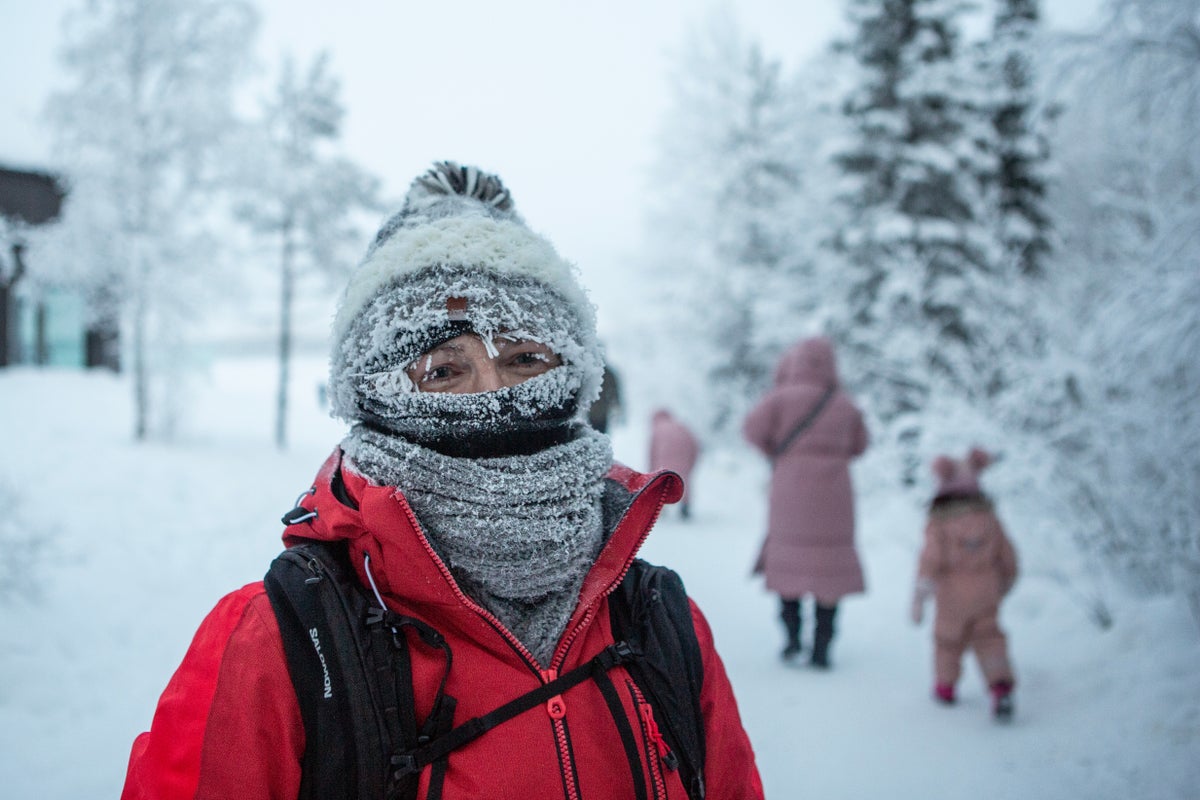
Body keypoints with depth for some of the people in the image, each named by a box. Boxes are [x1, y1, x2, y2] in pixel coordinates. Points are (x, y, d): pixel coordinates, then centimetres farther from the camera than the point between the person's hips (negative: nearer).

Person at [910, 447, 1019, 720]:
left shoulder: (939, 523, -13)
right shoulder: (989, 518, 0)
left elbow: (931, 557, -20)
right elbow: (1007, 555, 6)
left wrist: (920, 595, -18)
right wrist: (1006, 583, 24)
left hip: (952, 595, -2)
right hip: (986, 592, 3)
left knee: (948, 637, 15)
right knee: (988, 637, 10)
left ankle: (945, 687, 30)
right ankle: (1001, 685, -9)